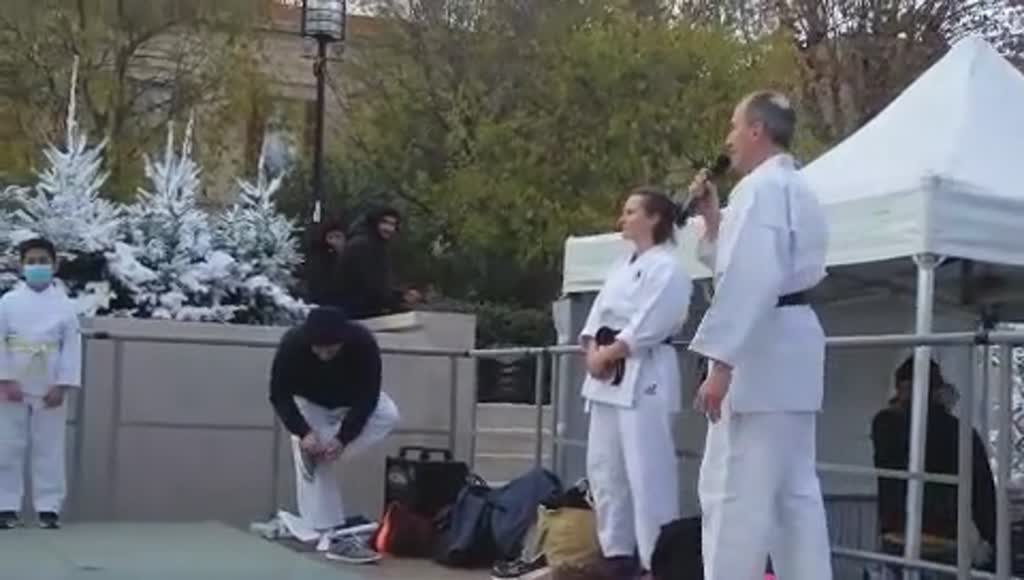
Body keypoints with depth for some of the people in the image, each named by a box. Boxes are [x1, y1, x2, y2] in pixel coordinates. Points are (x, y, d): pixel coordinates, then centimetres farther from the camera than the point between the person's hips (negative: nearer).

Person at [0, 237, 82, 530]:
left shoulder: (65, 305, 3)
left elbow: (72, 348, 0)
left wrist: (61, 386, -8)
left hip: (49, 390, 0)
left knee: (49, 449, 1)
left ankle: (48, 508, 6)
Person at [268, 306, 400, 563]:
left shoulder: (363, 343, -36)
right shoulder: (292, 344, -36)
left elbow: (367, 396, -29)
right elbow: (279, 395, -25)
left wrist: (343, 438, -37)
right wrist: (303, 432, -37)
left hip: (353, 401, 1)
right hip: (308, 403, -1)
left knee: (388, 415, -26)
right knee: (310, 463, -16)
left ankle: (324, 452, -20)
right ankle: (333, 535, -14)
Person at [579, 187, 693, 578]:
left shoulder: (667, 268, -8)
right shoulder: (621, 267, 19)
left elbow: (648, 326, -17)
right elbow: (598, 315, 13)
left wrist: (608, 353, -13)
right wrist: (593, 351, -5)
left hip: (644, 377, -9)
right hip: (608, 377, 9)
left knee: (647, 470, -11)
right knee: (604, 466, 12)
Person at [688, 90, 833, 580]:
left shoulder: (760, 187, -12)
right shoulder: (797, 190, 21)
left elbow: (751, 281, -23)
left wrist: (721, 364, -24)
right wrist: (713, 220, 18)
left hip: (761, 351, -11)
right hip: (792, 348, 11)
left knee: (732, 490, -7)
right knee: (796, 490, 13)